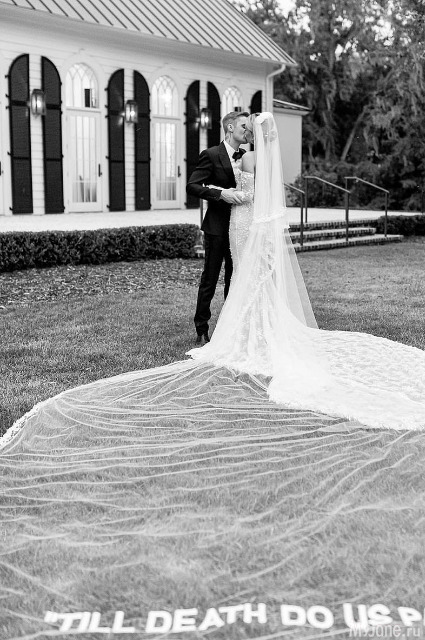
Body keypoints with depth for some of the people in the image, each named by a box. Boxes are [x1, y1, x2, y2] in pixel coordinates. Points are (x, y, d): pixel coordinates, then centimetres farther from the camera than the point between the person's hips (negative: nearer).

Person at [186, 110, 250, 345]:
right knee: (210, 279, 1)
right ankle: (201, 330, 10)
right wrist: (220, 193, -22)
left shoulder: (246, 156, 11)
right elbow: (192, 186, -13)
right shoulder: (211, 155, -8)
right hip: (217, 226, -6)